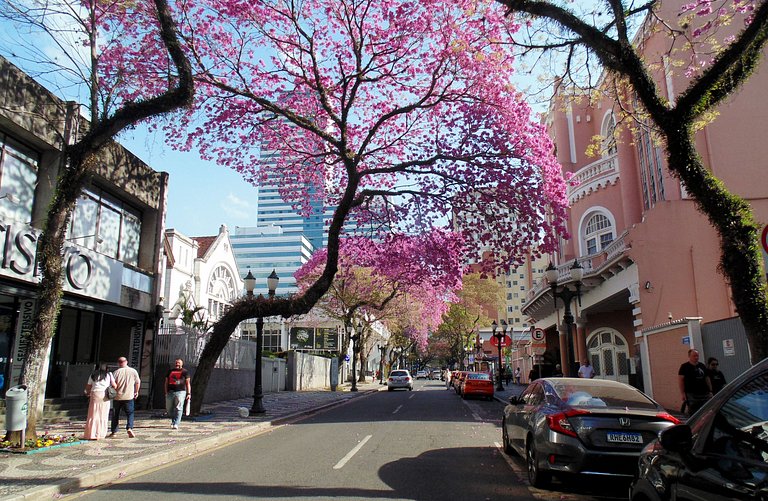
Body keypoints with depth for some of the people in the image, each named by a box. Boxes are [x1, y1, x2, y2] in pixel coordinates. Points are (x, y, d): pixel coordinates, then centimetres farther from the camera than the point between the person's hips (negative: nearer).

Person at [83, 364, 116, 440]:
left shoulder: (93, 375, 17)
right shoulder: (109, 374, 13)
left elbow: (88, 387, 16)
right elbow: (114, 385, 7)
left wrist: (88, 393, 34)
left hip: (95, 394, 1)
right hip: (105, 396, -1)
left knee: (93, 415, 3)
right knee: (103, 415, 5)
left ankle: (91, 434, 0)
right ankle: (100, 434, 5)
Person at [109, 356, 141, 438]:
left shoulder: (116, 372, -5)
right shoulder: (133, 371, -1)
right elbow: (138, 382, 7)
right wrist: (136, 392, 21)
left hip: (117, 396, 0)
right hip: (129, 396, 0)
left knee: (115, 415, 13)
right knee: (130, 413, 6)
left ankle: (113, 432, 18)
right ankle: (129, 428, -15)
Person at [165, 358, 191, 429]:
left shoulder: (184, 372, 7)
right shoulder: (170, 371, 17)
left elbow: (187, 383, 4)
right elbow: (166, 382, 18)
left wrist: (188, 393, -4)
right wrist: (166, 393, 8)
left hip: (180, 392, -4)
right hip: (170, 392, 4)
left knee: (178, 409, -11)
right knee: (169, 409, 7)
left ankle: (176, 424, -11)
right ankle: (173, 421, 30)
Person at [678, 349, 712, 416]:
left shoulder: (702, 366, 15)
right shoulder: (685, 366, -2)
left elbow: (707, 379, 19)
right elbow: (680, 380, -7)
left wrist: (710, 391, 11)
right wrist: (682, 393, -13)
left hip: (705, 394, 6)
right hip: (692, 395, -6)